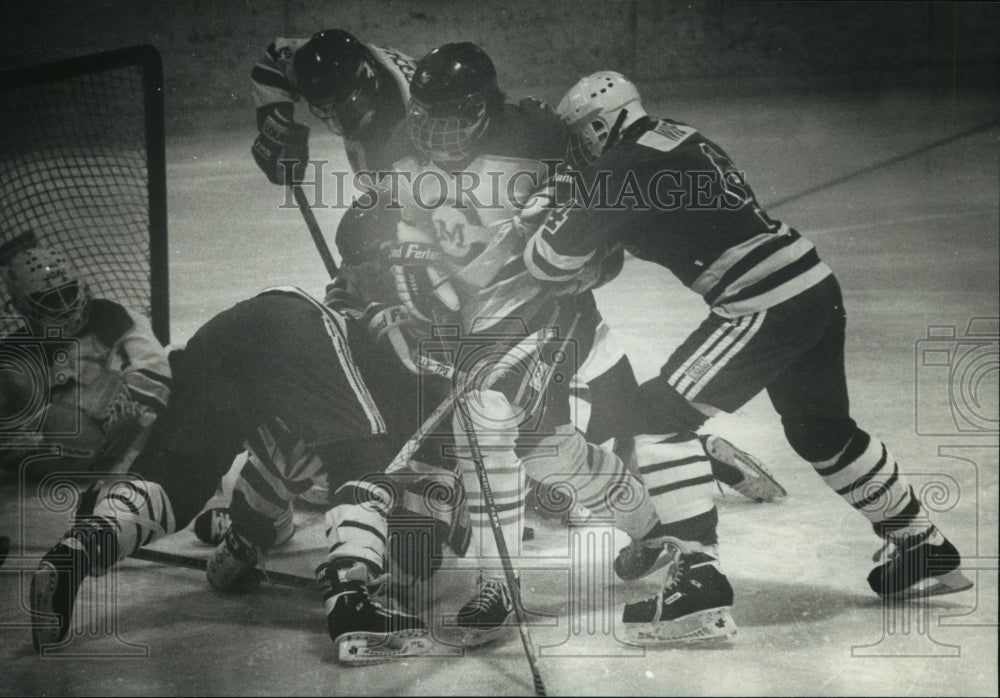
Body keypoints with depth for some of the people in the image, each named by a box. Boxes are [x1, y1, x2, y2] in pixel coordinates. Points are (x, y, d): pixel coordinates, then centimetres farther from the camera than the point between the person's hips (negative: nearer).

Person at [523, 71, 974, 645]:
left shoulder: (623, 169, -10)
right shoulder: (680, 140, 16)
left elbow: (553, 261, -8)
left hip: (768, 310, -10)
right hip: (817, 288, 10)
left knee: (659, 416, -4)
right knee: (822, 431, 26)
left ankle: (701, 586, -4)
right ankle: (927, 553, 42)